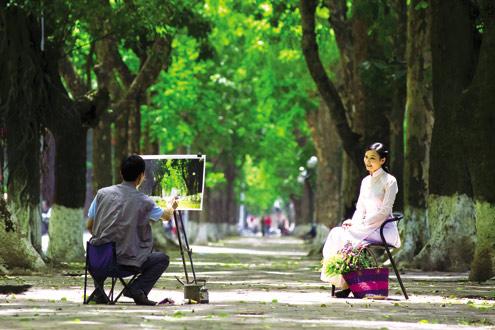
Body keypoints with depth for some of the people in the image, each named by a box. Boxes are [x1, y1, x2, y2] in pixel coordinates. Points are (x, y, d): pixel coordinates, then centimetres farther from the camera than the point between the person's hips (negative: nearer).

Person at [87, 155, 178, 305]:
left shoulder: (102, 193, 2)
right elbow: (166, 216, 19)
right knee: (162, 259, 18)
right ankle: (137, 288, -5)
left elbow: (90, 226, 9)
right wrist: (171, 207, 43)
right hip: (125, 261, -3)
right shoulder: (144, 202, -3)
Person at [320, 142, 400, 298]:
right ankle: (338, 281, -23)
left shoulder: (389, 181, -6)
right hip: (367, 227, 7)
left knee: (345, 238, -27)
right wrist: (353, 222, -3)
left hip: (384, 230, -7)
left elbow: (385, 211, -13)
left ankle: (347, 284, -21)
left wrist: (362, 224, -17)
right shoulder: (366, 181, 17)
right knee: (336, 233, -17)